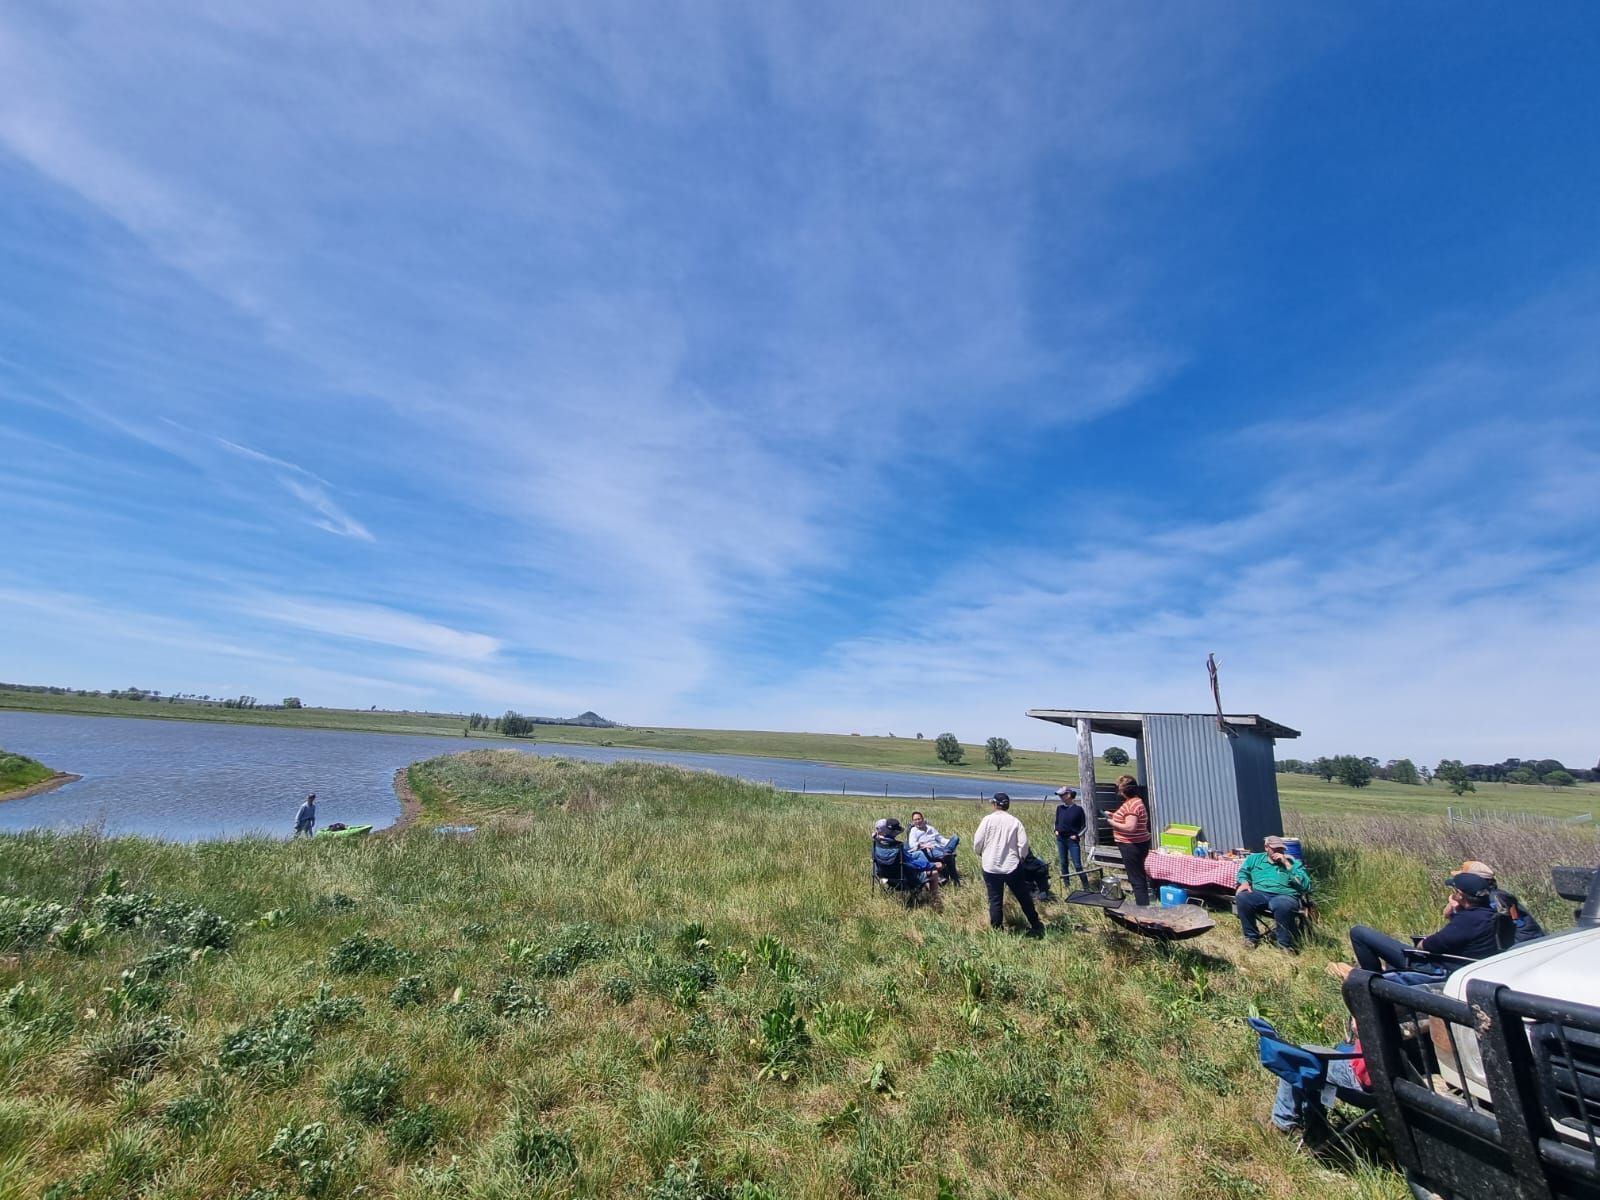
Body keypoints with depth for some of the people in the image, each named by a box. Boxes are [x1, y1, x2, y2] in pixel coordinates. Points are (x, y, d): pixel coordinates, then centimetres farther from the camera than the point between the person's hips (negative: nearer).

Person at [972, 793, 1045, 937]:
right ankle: (1036, 926, 25)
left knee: (995, 900, 8)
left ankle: (996, 930, 12)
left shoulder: (988, 819, -7)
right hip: (1011, 866, 1)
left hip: (991, 867, -1)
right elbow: (1023, 844, -4)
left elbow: (977, 842, -6)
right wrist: (1020, 858, 16)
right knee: (1024, 897, 16)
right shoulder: (1015, 821, -2)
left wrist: (981, 853, 15)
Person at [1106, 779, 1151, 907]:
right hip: (1137, 844, 11)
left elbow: (1130, 827, -29)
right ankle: (1143, 905, 30)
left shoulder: (1131, 804, -23)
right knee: (1139, 876, 19)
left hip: (1132, 846, -11)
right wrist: (1115, 816, 11)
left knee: (1136, 879, -3)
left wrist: (1113, 823, -17)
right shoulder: (1135, 801, 10)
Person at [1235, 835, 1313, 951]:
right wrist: (1244, 882, -1)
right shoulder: (1255, 858, 22)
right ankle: (1252, 937, -9)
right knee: (1241, 898, -30)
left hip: (1284, 896, -2)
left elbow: (1306, 885, 0)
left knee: (1283, 905, -40)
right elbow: (1243, 872, 22)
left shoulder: (1292, 862, 14)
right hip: (1259, 894, 2)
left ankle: (1285, 944, -16)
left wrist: (1287, 864, -5)